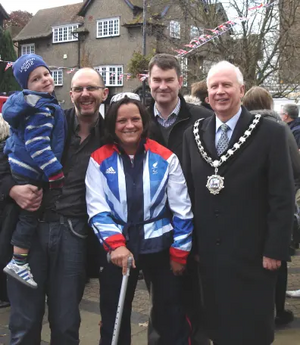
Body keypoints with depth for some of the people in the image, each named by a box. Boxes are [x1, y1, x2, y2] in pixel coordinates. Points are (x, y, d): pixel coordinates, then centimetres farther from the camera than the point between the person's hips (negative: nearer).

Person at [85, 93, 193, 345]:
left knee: (171, 316, 13)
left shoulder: (165, 158, -3)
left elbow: (181, 209, -1)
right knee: (114, 319, 15)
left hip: (159, 246, 0)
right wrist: (115, 244, -20)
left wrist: (179, 252, -4)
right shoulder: (100, 160, -3)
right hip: (118, 248, 0)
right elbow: (97, 208, -8)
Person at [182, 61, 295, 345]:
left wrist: (275, 249, -11)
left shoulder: (270, 133, -6)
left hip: (252, 253, -3)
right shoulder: (193, 135, 6)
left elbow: (282, 197, -8)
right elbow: (188, 191, 7)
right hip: (209, 252, 4)